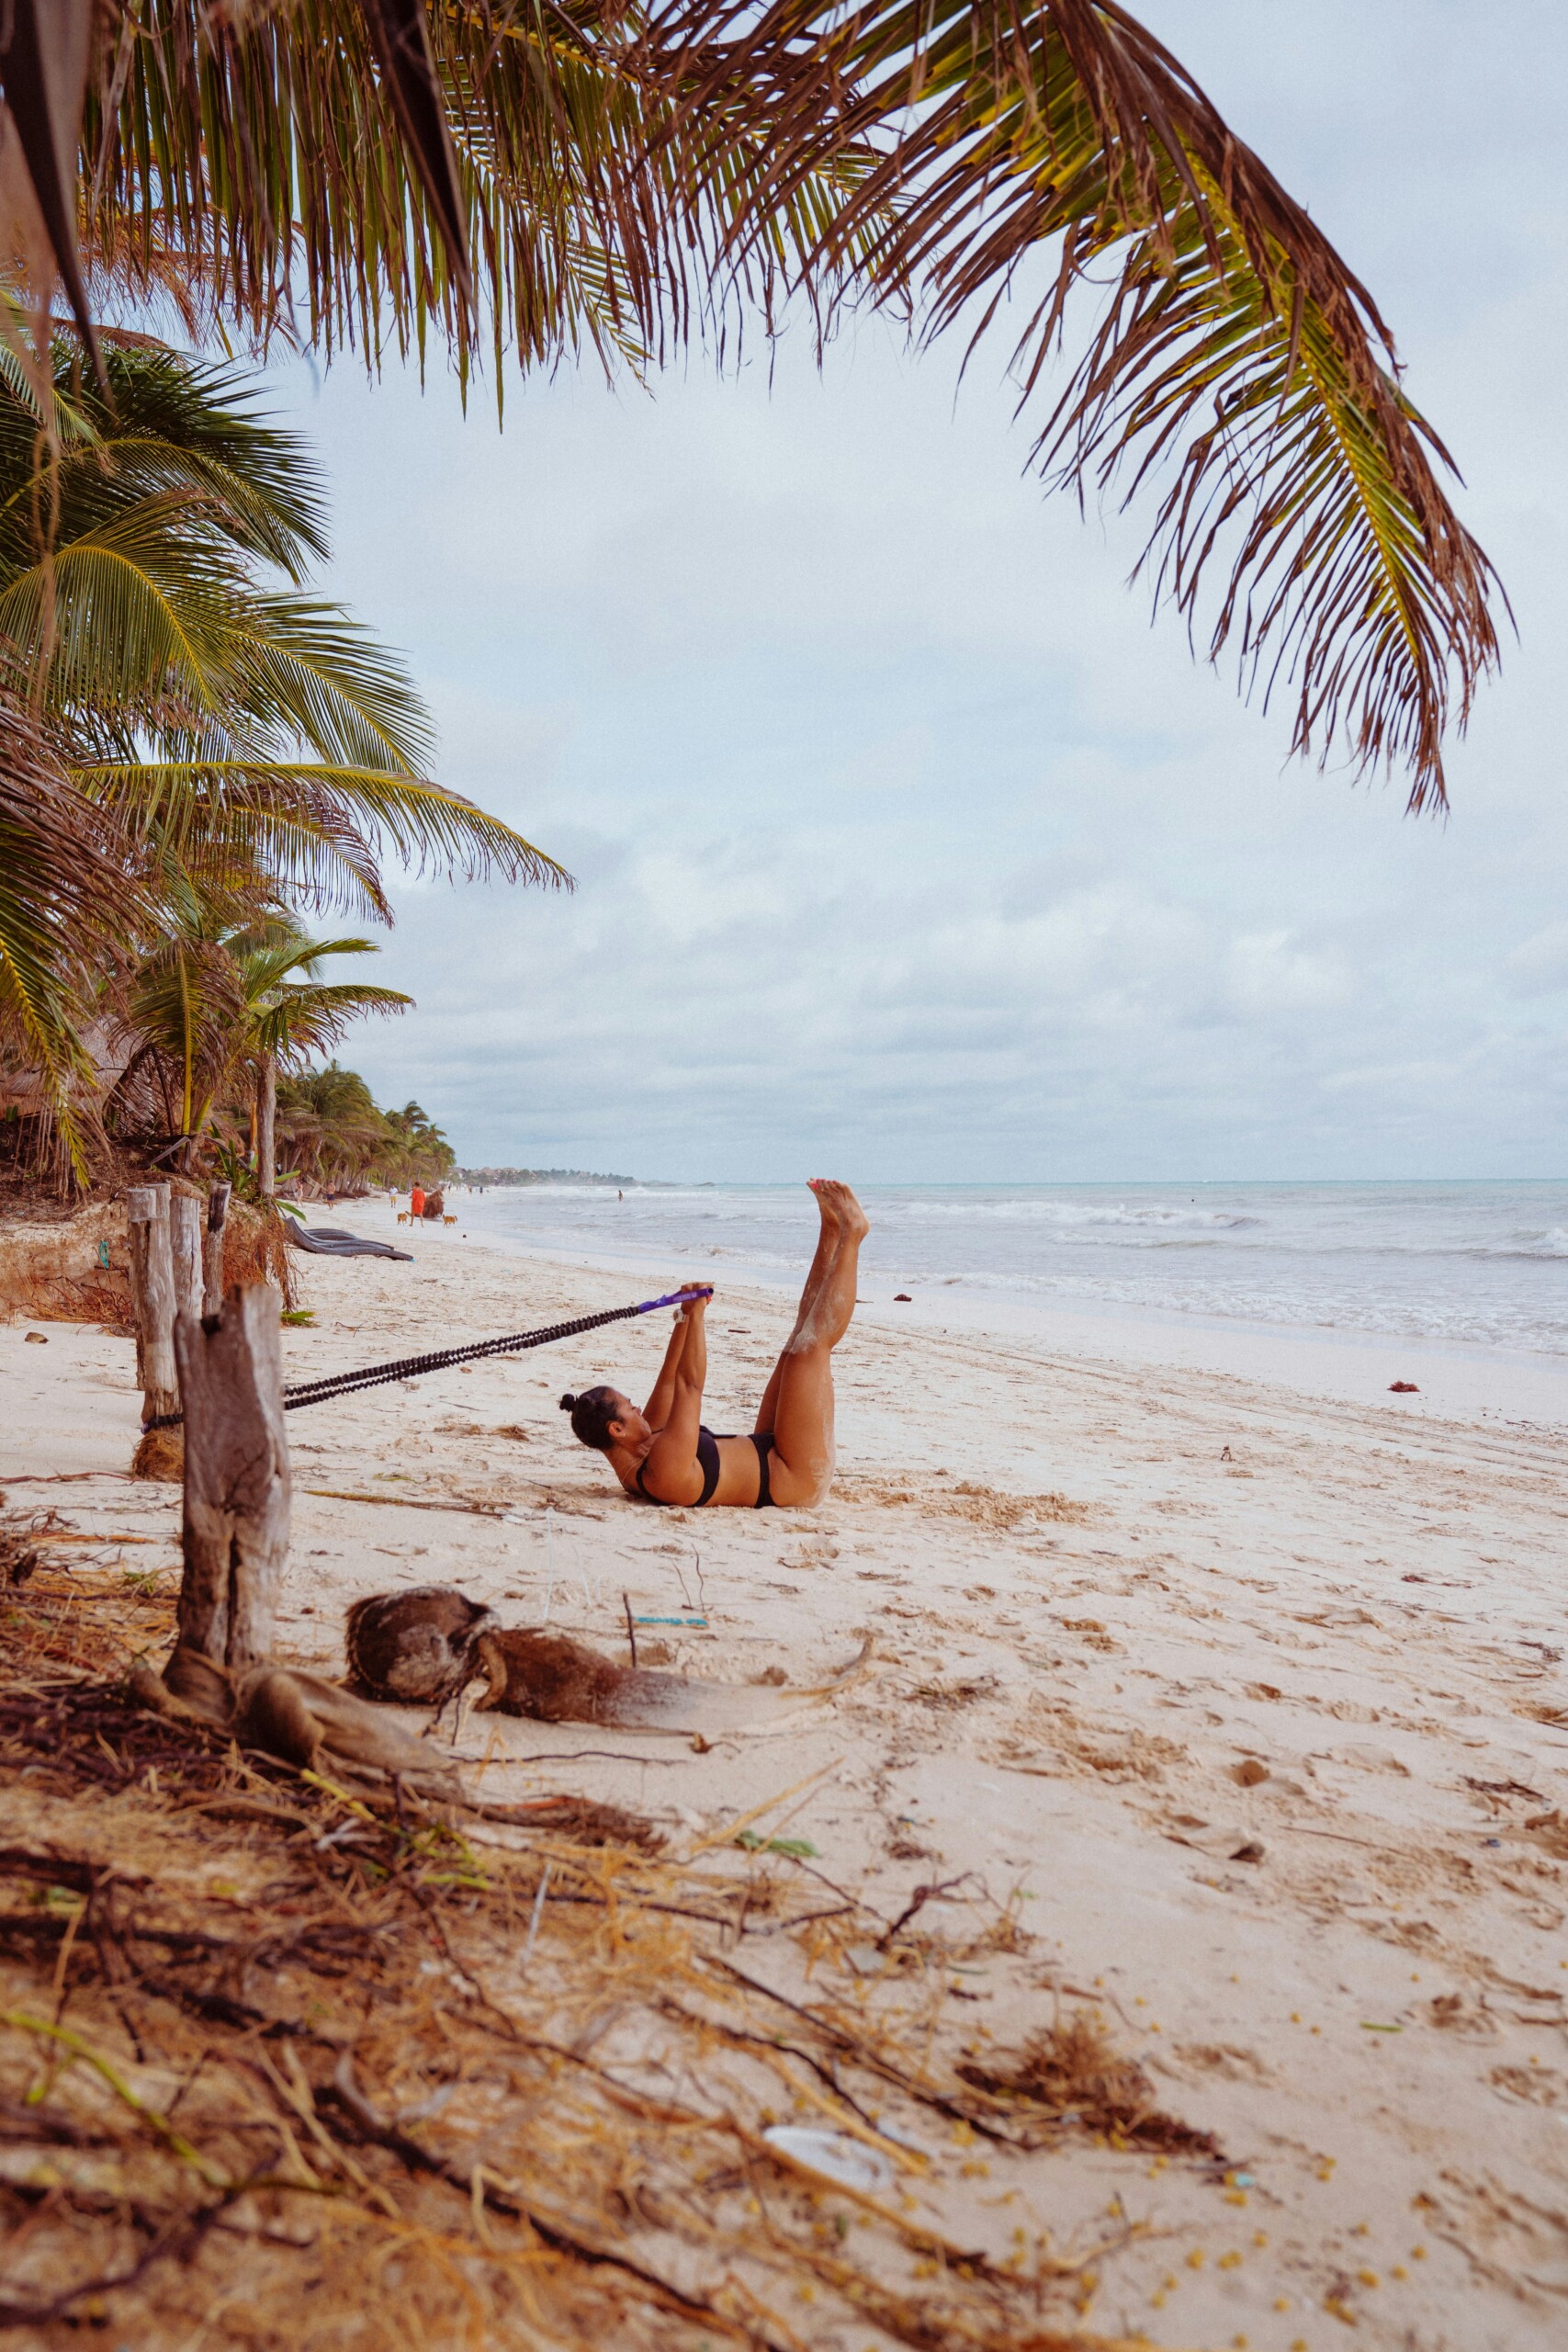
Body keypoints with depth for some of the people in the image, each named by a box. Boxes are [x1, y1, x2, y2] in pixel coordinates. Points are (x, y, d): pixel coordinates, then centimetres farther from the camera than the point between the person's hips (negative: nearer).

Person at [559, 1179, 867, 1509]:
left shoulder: (632, 1461, -1)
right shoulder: (663, 1472, -30)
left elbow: (670, 1381, 7)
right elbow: (690, 1384, -32)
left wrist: (685, 1317, 2)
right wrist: (695, 1314, -26)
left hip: (767, 1455, 9)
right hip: (797, 1480, -9)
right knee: (810, 1344, -12)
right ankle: (851, 1232, 0)